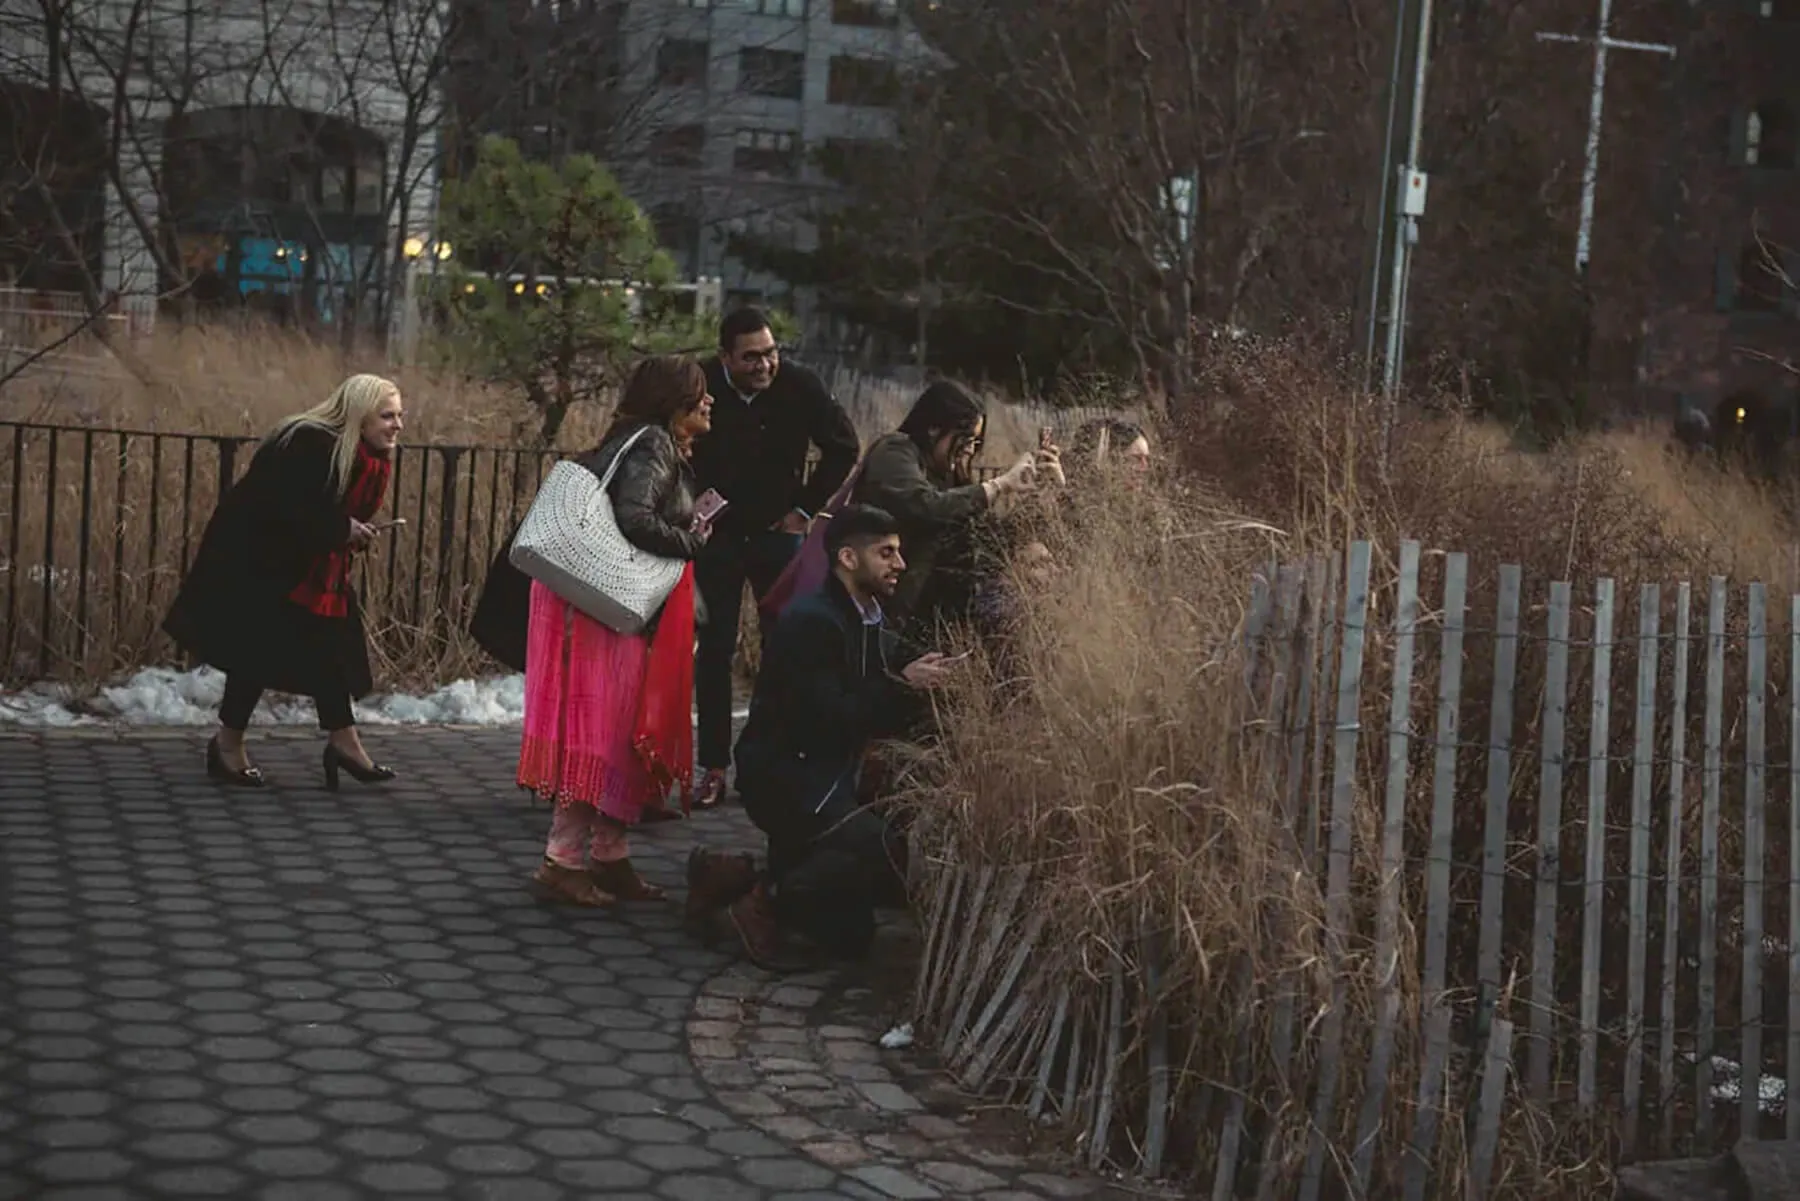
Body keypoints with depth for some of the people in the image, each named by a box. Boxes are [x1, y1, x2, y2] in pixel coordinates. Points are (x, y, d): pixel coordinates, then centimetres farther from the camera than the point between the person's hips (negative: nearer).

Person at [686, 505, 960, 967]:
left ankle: (730, 878, 18)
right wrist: (903, 686, -22)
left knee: (848, 934, 9)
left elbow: (881, 721, 10)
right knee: (886, 850, -29)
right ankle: (767, 901, -11)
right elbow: (830, 719, -25)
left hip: (828, 778, 9)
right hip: (782, 775, -9)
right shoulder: (811, 621, -18)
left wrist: (922, 681, -7)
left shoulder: (870, 622, 11)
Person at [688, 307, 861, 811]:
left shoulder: (801, 387, -14)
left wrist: (806, 508, -2)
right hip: (718, 536, 0)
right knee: (713, 650, -1)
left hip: (778, 532, 0)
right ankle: (713, 769, 5)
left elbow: (844, 447, 0)